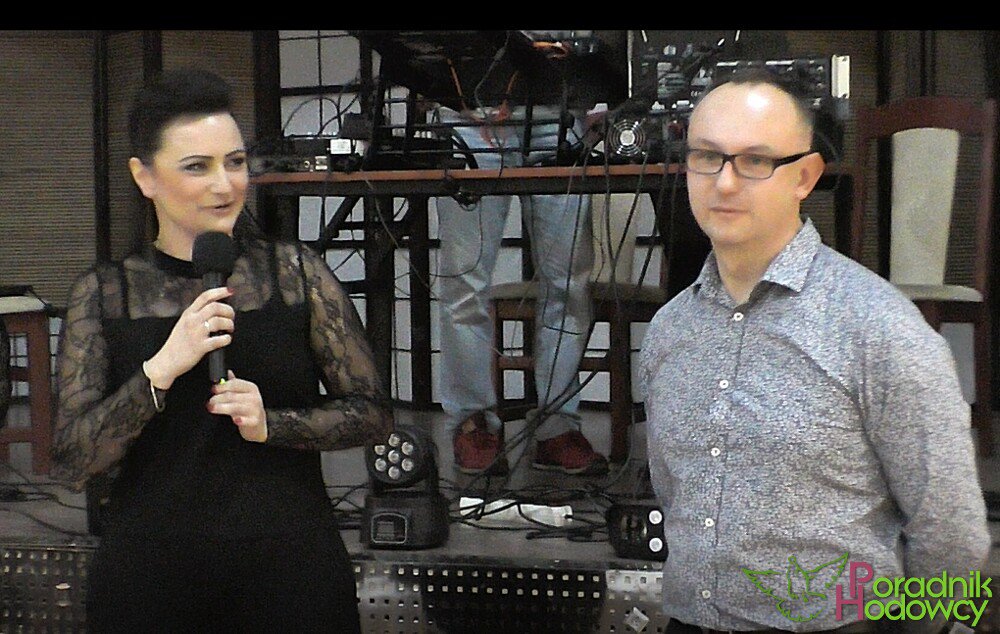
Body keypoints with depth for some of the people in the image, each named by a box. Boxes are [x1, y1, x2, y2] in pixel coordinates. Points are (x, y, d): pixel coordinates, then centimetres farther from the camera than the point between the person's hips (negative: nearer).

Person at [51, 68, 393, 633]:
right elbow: (72, 464, -5)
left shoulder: (298, 272, 1)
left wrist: (270, 424, -14)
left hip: (292, 570, 0)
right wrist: (161, 369, -18)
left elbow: (374, 414, 3)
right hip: (149, 580, 0)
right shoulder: (103, 294, 1)